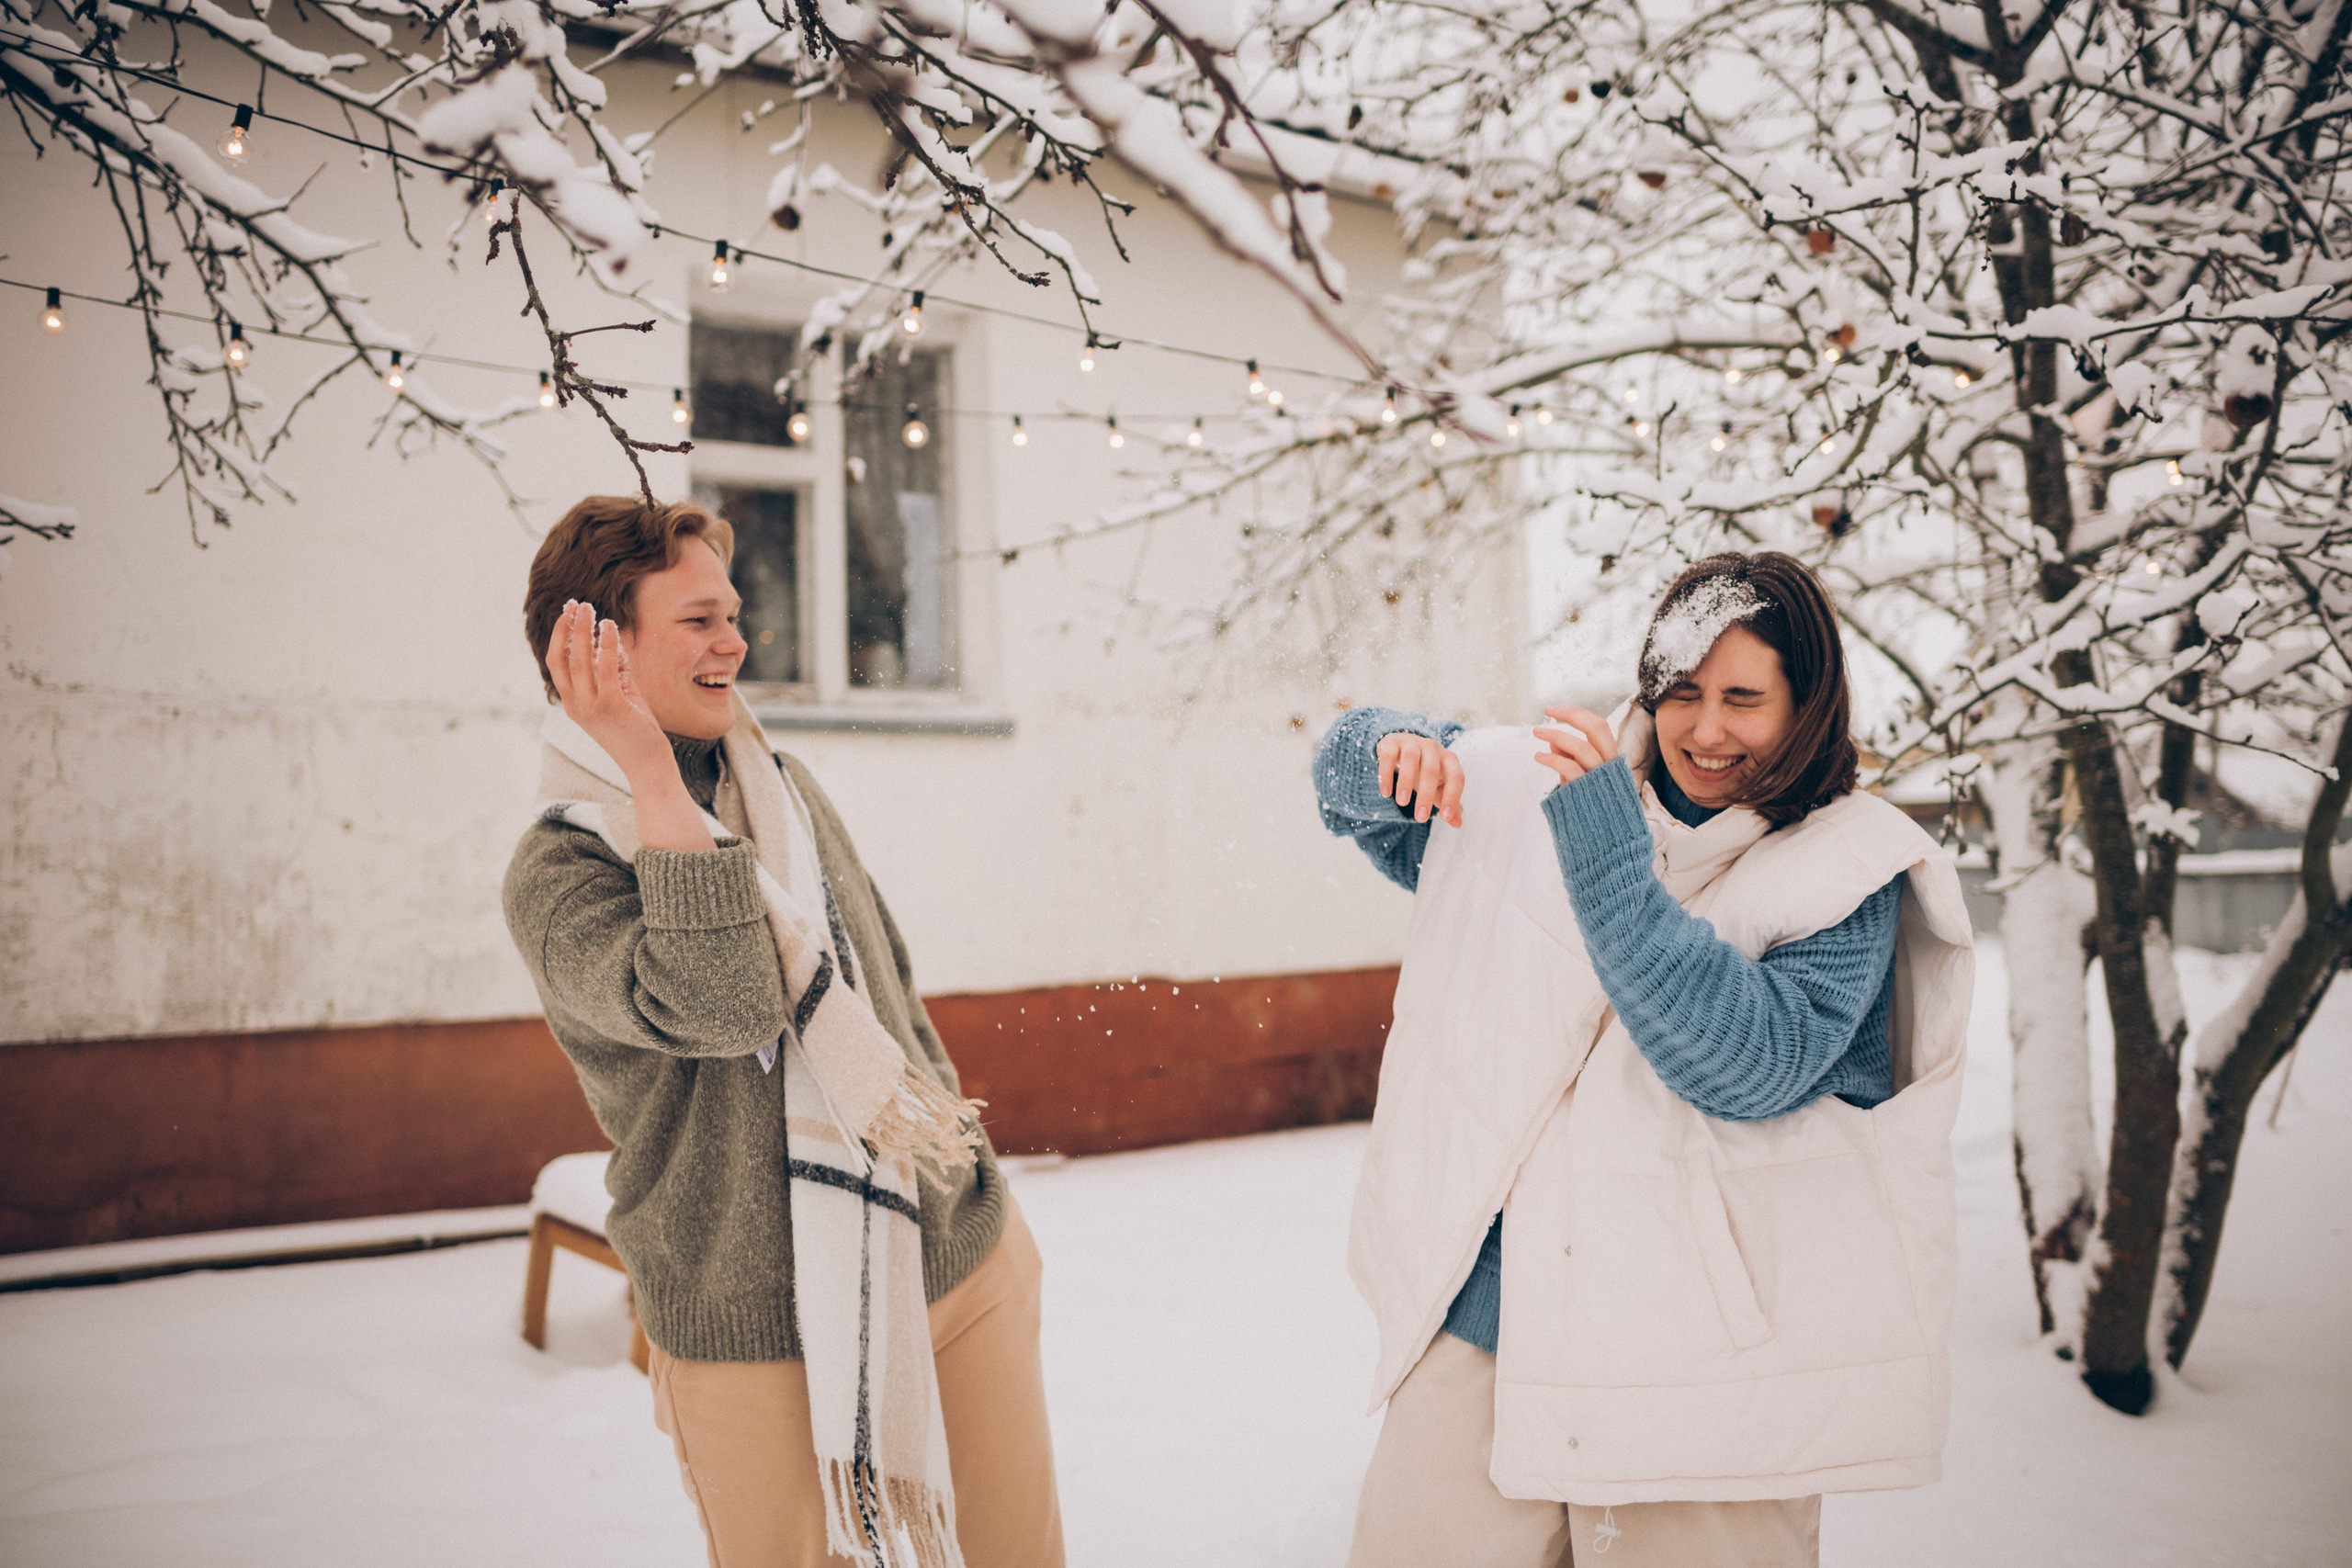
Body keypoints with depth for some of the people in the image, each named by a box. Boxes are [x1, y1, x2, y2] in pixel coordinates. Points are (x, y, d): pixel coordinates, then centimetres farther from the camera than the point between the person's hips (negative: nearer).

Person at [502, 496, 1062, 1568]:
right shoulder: (556, 873, -10)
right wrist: (651, 770, -24)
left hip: (965, 1264, 6)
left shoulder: (783, 787, 10)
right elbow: (721, 1007, -28)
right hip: (771, 1343, -6)